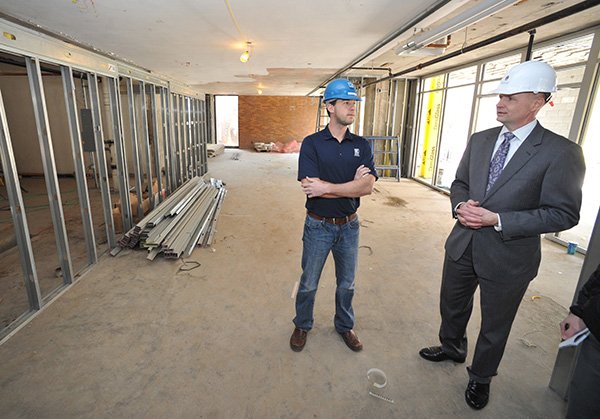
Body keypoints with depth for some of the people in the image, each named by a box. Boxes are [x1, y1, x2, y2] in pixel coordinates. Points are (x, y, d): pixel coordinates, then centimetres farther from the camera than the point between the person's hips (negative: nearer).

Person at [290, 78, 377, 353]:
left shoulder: (362, 145, -1)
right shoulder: (312, 143, -10)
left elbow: (367, 186, -15)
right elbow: (310, 187, -22)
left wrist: (326, 187, -23)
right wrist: (352, 183, -18)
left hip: (349, 226, 3)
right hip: (318, 226, -3)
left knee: (346, 283, 19)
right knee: (308, 283, 14)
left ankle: (345, 326, 43)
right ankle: (302, 325, 39)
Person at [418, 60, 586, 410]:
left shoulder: (561, 152, -15)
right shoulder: (480, 140, 2)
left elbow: (564, 214, -16)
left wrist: (496, 220, -24)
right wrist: (461, 205, -12)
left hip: (507, 256, -5)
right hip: (463, 246, 5)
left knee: (495, 326, 17)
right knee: (452, 306, 25)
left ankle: (481, 377, 44)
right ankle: (452, 347, 54)